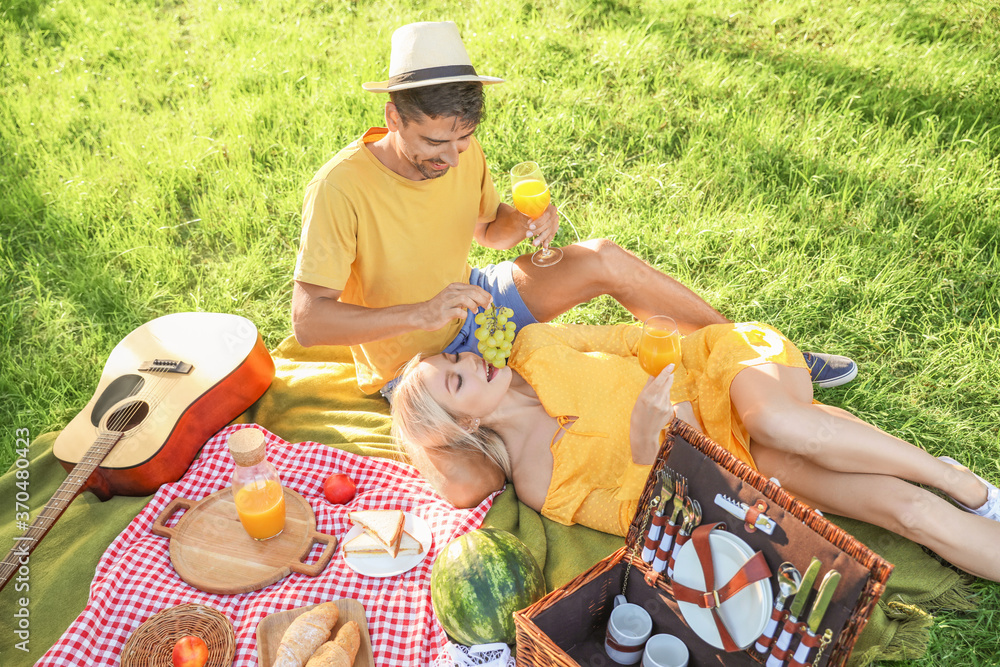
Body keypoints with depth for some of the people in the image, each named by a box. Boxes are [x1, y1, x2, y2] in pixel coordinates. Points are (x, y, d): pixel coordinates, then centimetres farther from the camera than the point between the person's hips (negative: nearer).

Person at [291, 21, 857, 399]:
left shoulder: (461, 152, -10)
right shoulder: (340, 189, -28)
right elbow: (308, 322, -29)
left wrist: (521, 222, -17)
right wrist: (421, 314, -40)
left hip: (466, 302, 6)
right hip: (416, 360, -5)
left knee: (602, 260, -12)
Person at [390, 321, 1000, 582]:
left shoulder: (532, 346, -1)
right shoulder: (537, 483, -10)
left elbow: (627, 338, 7)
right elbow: (636, 521, -15)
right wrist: (643, 439, -31)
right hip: (727, 457, -2)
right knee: (900, 506, -18)